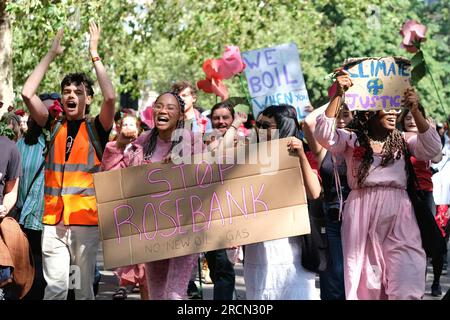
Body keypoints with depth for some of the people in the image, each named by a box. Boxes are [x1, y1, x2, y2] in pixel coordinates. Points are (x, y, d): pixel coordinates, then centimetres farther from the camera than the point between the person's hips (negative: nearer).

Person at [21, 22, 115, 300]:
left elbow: (111, 97, -13)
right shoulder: (54, 127, 10)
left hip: (87, 220, -1)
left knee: (84, 287, 3)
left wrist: (95, 54, -8)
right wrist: (51, 55, 3)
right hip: (53, 220, 1)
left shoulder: (96, 129, 4)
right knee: (55, 287, -5)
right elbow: (27, 93, 0)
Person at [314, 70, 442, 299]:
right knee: (365, 282, 2)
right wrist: (338, 95, -14)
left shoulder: (402, 141, 13)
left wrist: (415, 111, -12)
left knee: (406, 287, -10)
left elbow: (431, 149, -2)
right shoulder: (351, 139, 7)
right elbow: (324, 135, -9)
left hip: (398, 214, 1)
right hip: (361, 212, -1)